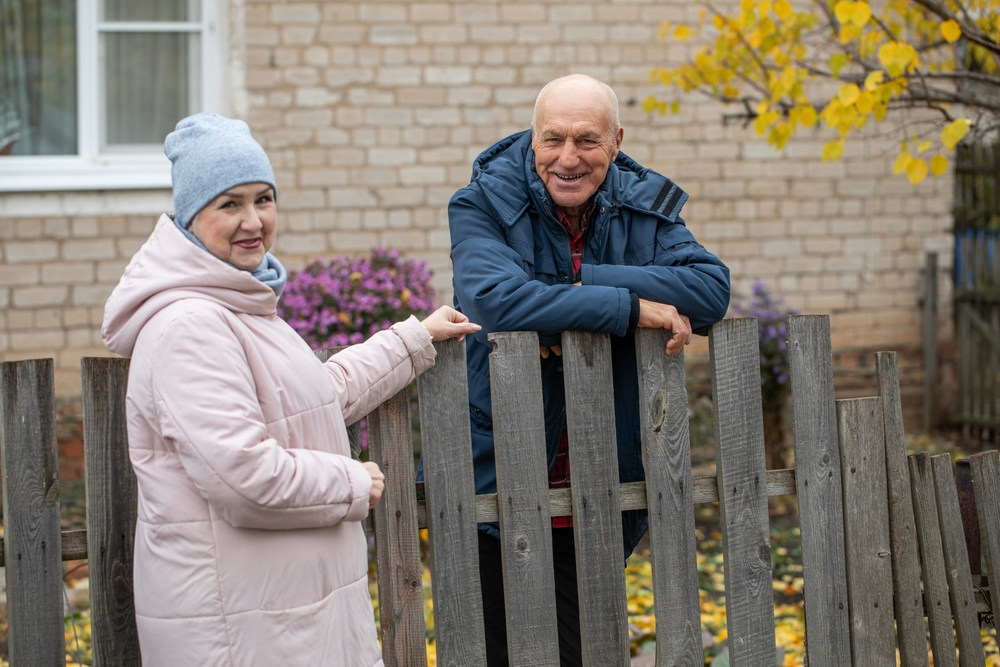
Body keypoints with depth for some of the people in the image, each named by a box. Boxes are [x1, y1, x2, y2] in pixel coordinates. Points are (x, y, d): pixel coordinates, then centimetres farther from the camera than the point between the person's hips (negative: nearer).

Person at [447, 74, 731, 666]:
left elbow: (711, 289, -15)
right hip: (497, 485, -3)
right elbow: (495, 298, -28)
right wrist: (627, 306, -28)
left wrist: (582, 283, -22)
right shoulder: (484, 205, -8)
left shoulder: (645, 207, 2)